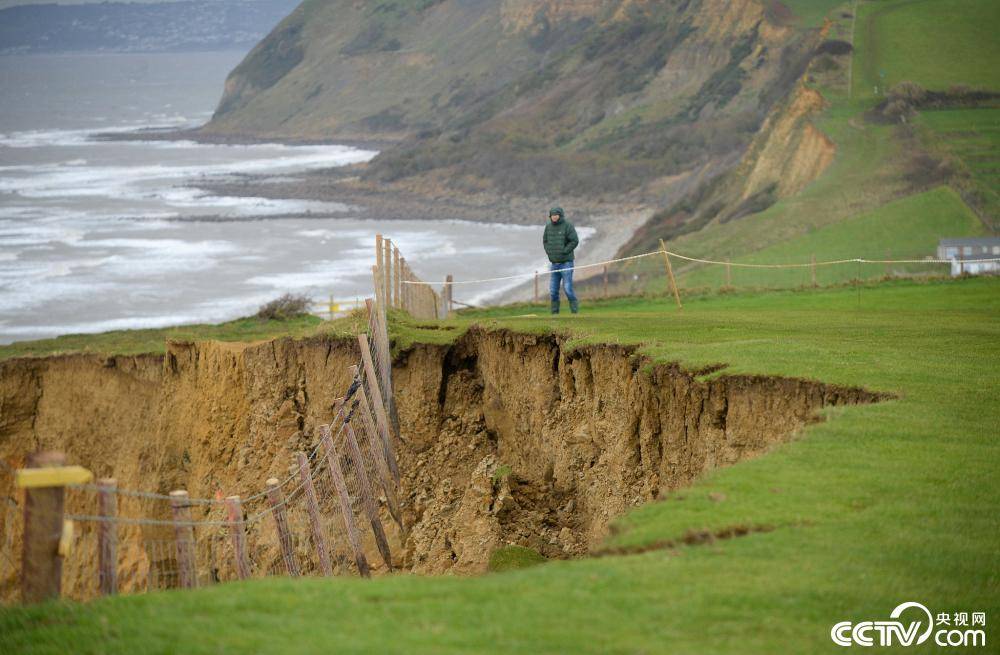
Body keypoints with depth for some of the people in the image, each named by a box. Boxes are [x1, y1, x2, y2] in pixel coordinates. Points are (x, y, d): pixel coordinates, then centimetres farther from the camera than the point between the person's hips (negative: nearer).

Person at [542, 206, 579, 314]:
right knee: (553, 289, 3)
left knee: (568, 288, -10)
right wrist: (549, 252, 3)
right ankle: (555, 312, 11)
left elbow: (575, 241, -14)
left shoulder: (568, 226, -8)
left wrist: (563, 252, -15)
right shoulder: (548, 226, 8)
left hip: (566, 262, -5)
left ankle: (575, 310, 3)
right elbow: (545, 241, 19)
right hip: (554, 263, 5)